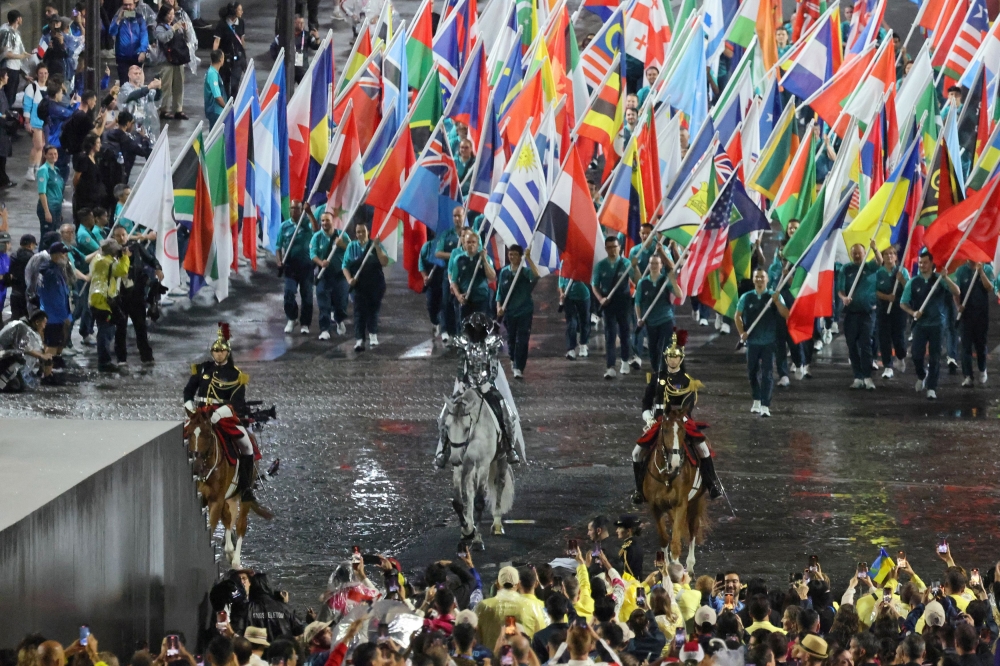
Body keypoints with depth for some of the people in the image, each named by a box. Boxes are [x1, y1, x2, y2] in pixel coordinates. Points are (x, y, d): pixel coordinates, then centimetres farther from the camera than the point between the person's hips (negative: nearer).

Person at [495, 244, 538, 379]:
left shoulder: (525, 271, -5)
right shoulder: (504, 272, 4)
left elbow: (536, 275, -29)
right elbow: (500, 291, 8)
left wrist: (528, 258, -30)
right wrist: (499, 307, -5)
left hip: (524, 311, -3)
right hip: (509, 311, 3)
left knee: (522, 341, -9)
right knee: (511, 339, 15)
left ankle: (519, 368, -11)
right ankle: (514, 361, 39)